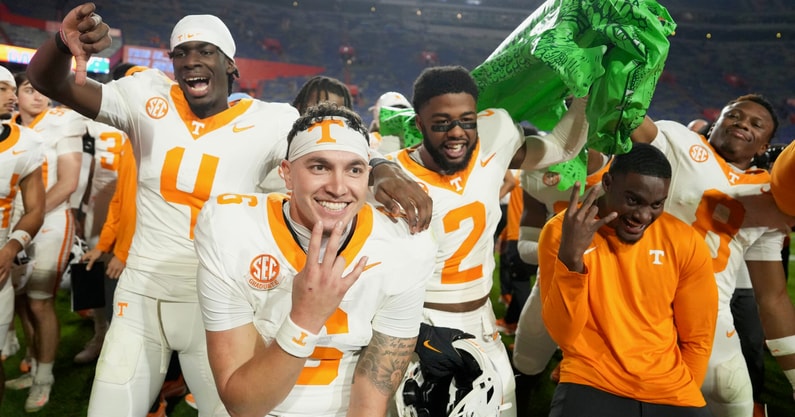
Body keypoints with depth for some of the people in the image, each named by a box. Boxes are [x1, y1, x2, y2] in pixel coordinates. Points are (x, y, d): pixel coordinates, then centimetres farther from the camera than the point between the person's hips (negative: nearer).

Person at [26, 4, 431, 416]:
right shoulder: (149, 98, -5)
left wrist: (384, 170, -44)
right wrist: (63, 42, -32)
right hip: (141, 293, 2)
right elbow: (47, 80, -9)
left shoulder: (268, 121, -10)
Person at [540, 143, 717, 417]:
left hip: (670, 394, 3)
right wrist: (570, 255, -28)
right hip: (590, 385, -2)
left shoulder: (686, 243, -5)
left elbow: (697, 339, 6)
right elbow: (564, 334, -17)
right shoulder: (560, 231, -10)